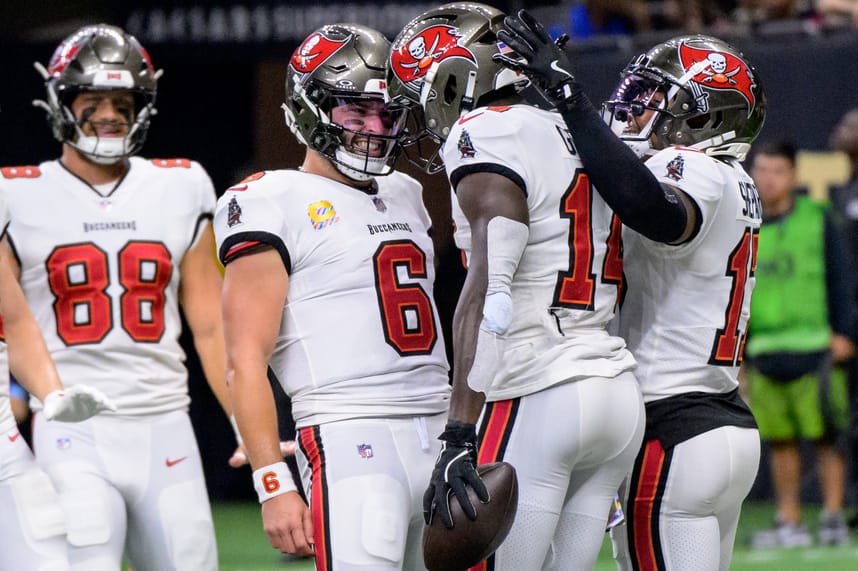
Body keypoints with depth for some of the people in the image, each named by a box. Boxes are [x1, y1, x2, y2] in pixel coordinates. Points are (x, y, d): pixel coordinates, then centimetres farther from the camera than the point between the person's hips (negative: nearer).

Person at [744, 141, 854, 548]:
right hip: (765, 350, 3)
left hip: (815, 346, -3)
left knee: (824, 437, -4)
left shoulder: (817, 218, 3)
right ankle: (789, 523, 9)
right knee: (780, 440, 4)